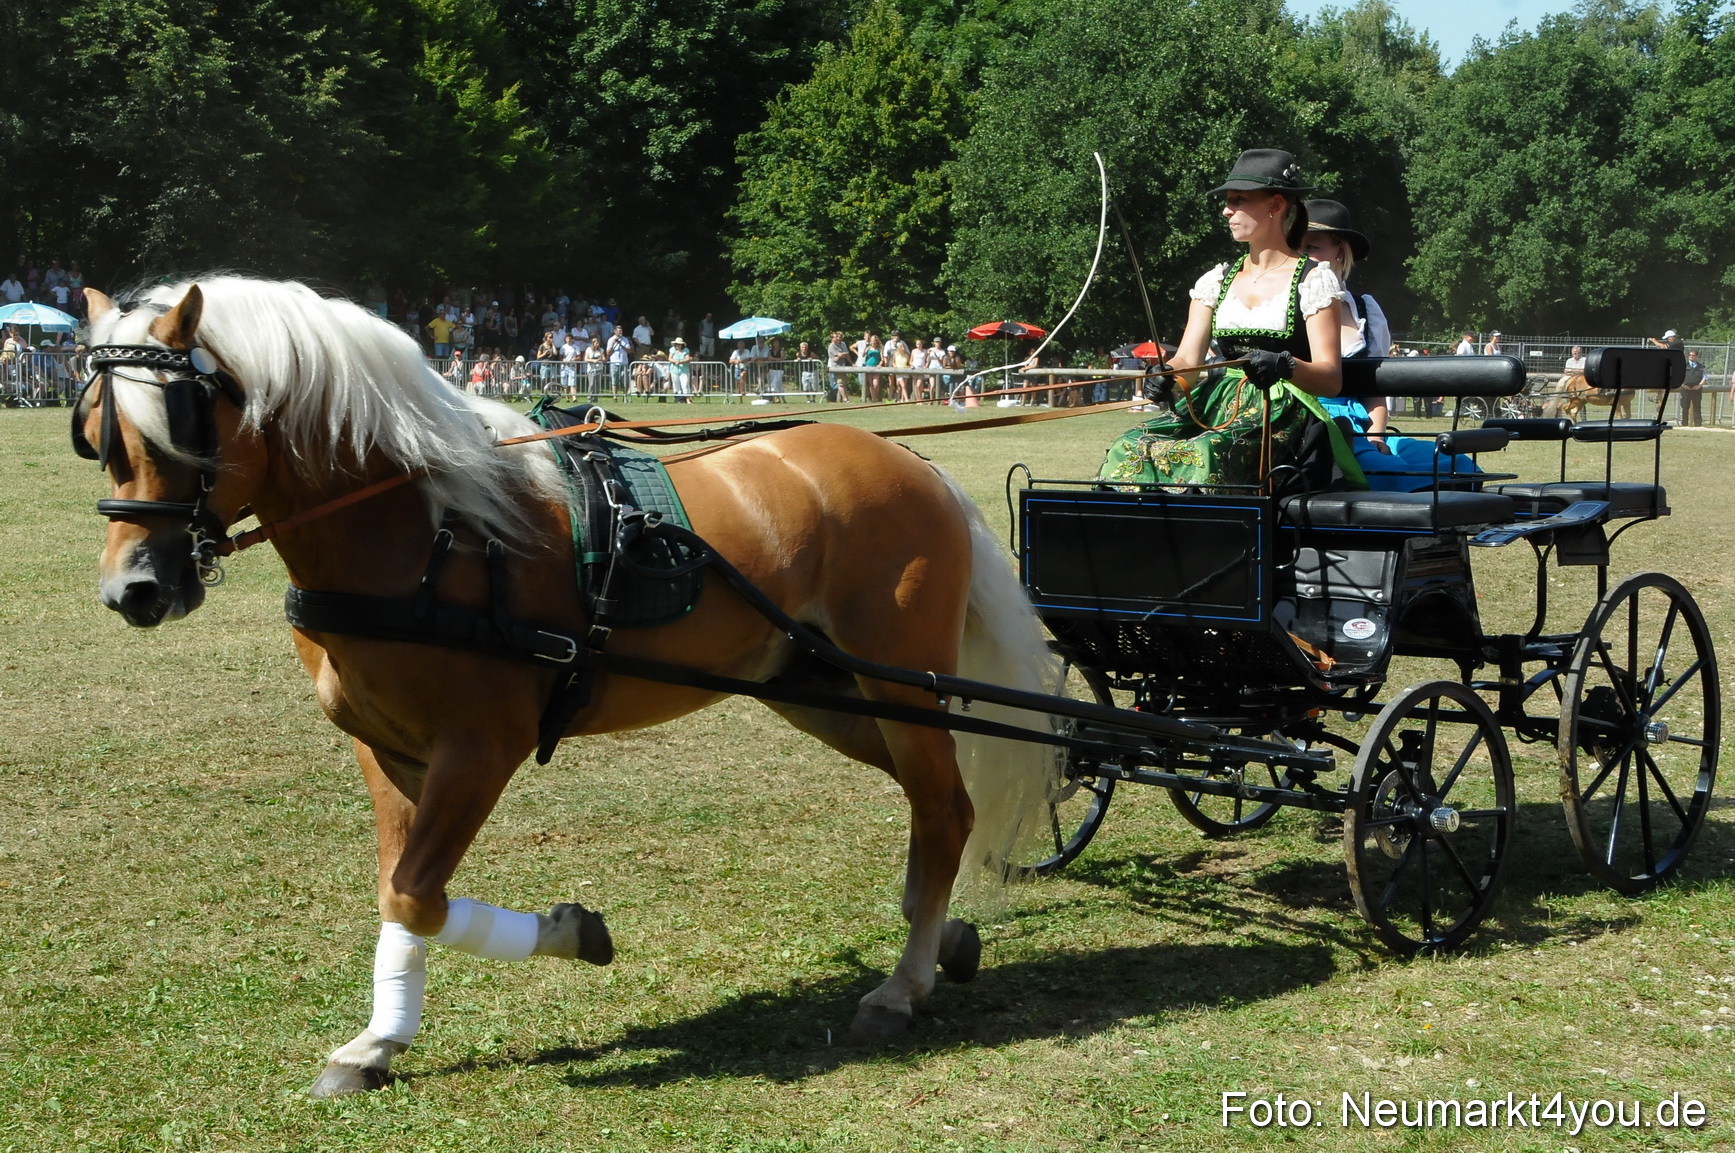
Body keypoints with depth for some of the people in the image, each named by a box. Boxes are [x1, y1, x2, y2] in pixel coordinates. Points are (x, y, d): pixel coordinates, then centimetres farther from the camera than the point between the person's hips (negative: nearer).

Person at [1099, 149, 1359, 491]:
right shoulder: (1216, 281, 18)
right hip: (1217, 407, 5)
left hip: (1284, 416, -5)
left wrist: (1285, 366, -28)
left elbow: (1331, 379, -7)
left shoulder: (1314, 281, 2)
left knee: (1209, 455, -37)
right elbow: (1187, 359, 6)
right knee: (1131, 449, -24)